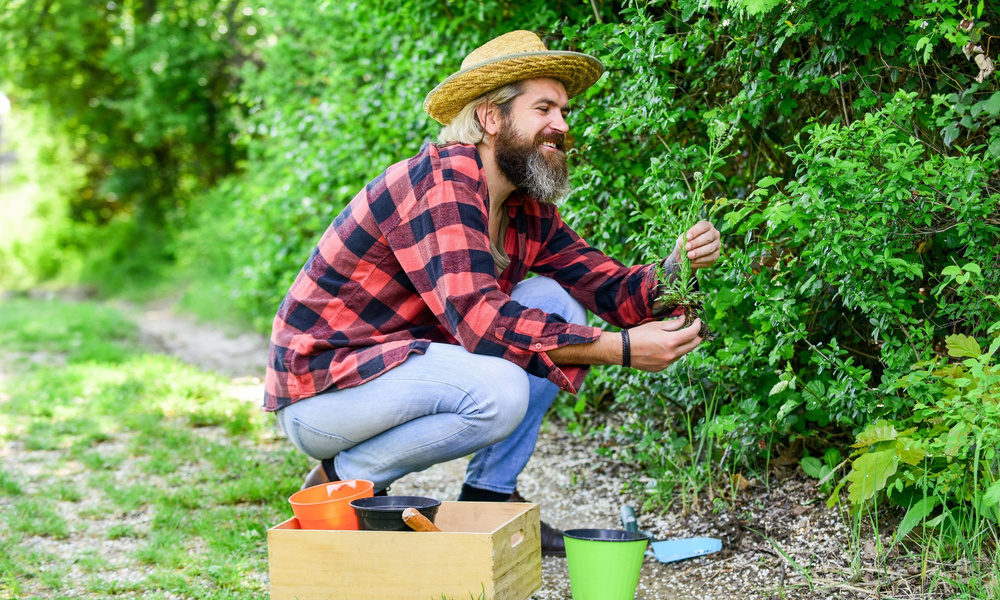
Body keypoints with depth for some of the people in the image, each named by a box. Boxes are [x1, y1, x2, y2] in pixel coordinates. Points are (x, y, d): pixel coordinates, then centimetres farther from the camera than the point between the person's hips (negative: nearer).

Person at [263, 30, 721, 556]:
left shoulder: (528, 212, 7)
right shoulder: (441, 181, -22)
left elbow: (612, 289, 6)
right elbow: (478, 319, -32)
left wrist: (676, 268, -17)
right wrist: (621, 349, -32)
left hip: (397, 366, 9)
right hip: (318, 389, -9)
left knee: (555, 302, 1)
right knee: (499, 391, -31)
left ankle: (489, 496, 4)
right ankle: (346, 481, -7)